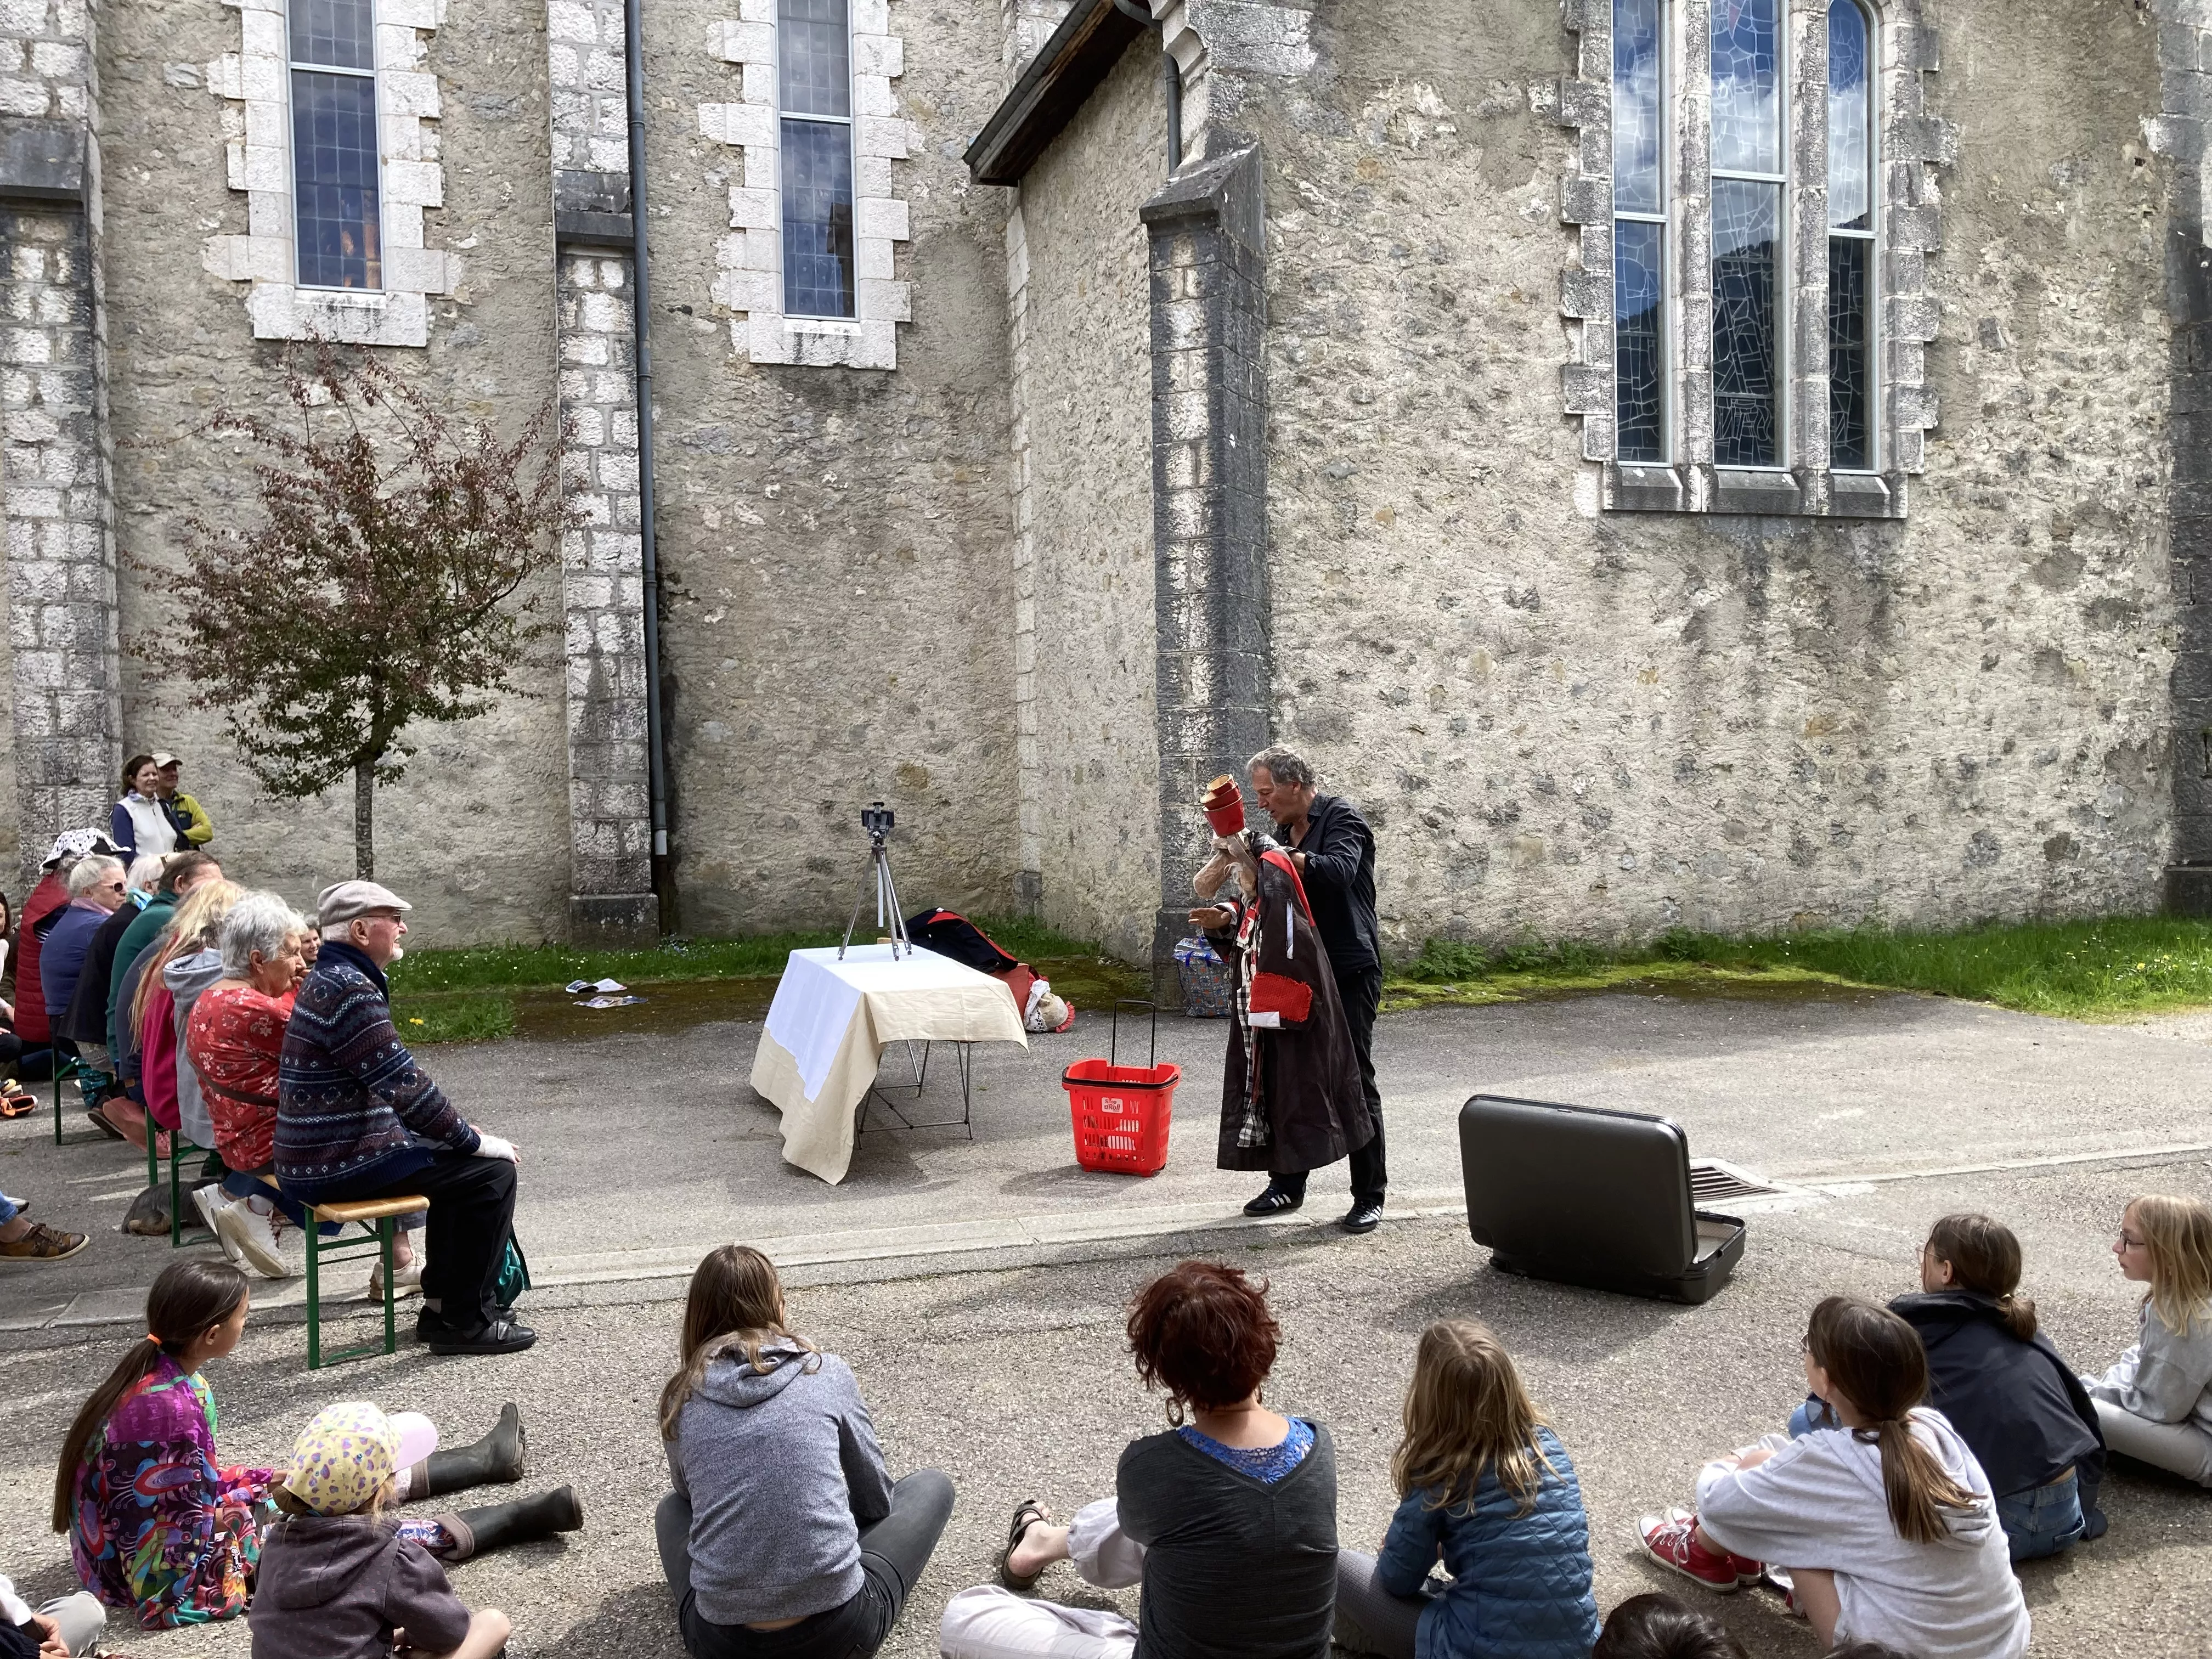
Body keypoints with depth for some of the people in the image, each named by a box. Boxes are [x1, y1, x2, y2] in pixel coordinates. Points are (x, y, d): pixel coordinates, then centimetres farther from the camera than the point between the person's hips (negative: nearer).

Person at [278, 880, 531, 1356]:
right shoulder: (349, 990, -20)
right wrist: (474, 1141, -11)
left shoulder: (330, 979, 15)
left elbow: (395, 1083, 21)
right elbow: (406, 1086, -22)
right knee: (491, 1171, -8)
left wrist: (458, 1130, 16)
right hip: (341, 1165, -11)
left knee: (460, 1160, 22)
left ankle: (442, 1302, 25)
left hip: (317, 1155, 11)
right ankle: (464, 1322, -1)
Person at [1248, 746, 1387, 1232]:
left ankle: (1369, 1196, 5)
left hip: (1349, 972, -8)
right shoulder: (1286, 833, 16)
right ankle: (1288, 1183, 22)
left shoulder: (1342, 817, -8)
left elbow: (1341, 869, -28)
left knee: (1354, 1080, -4)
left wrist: (1296, 861, -41)